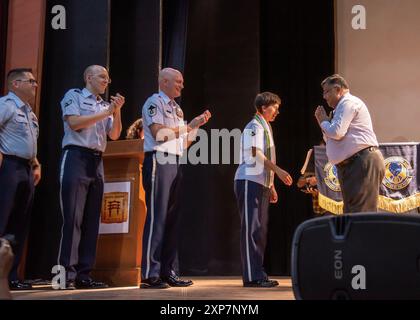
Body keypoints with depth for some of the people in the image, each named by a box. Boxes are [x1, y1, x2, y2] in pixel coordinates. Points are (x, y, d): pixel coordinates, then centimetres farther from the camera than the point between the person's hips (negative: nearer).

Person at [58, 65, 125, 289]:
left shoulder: (106, 106, 20)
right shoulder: (74, 96, 5)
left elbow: (114, 135, 12)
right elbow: (74, 123, -11)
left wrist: (117, 111, -2)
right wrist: (106, 112, -7)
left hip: (97, 162, 7)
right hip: (76, 157, -6)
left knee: (91, 219, 3)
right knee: (73, 217, -11)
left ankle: (83, 274, 6)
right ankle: (66, 273, -9)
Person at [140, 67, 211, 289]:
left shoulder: (176, 109, 22)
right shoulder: (154, 102, -2)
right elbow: (159, 133, -15)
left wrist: (197, 124, 10)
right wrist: (189, 125, -7)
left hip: (175, 163, 9)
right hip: (158, 161, -9)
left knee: (171, 218, 7)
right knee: (156, 217, -11)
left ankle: (169, 272, 12)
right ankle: (150, 275, -9)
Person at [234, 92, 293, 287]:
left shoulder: (266, 128, 21)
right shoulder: (255, 126, -6)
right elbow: (256, 154, -17)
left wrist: (271, 186, 19)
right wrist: (278, 170, -24)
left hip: (261, 183, 9)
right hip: (249, 182, -9)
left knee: (260, 229, 8)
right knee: (252, 228, -10)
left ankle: (257, 275, 12)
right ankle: (252, 276, -10)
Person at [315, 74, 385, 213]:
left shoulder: (348, 103, -7)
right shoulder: (341, 107, 25)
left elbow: (336, 132, -18)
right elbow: (330, 139, 29)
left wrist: (323, 121, 1)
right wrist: (324, 122, 14)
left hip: (362, 163, -11)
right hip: (351, 165, 11)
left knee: (361, 213, -14)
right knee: (351, 213, 11)